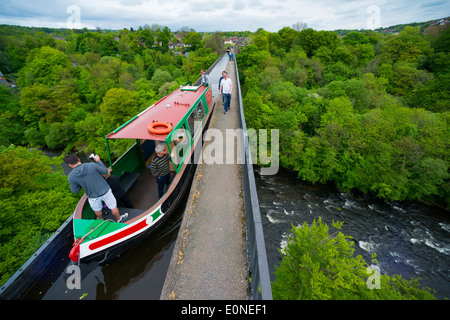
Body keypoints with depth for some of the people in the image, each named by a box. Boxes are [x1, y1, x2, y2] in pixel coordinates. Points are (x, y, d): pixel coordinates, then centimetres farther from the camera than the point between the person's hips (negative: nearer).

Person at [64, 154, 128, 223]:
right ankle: (119, 219, 43)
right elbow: (105, 172, -9)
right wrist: (98, 161, -1)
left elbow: (75, 191, -4)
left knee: (97, 210, 31)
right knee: (113, 207, 22)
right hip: (105, 191, -2)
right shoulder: (92, 165, -24)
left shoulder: (71, 176, -17)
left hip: (92, 196, 2)